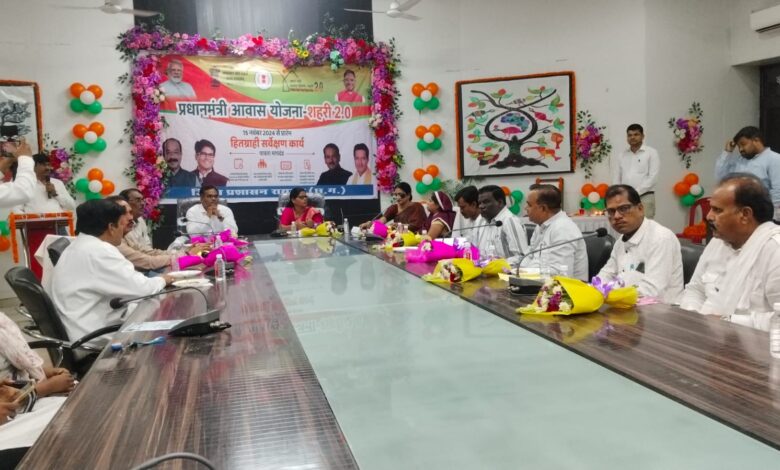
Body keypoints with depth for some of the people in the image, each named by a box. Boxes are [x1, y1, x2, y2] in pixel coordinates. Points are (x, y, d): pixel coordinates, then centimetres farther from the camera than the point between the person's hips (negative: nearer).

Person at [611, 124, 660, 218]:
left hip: (644, 198, -3)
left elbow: (653, 178, -6)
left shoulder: (651, 153, 3)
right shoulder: (622, 155, 15)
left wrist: (636, 192, -12)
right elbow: (616, 178, 13)